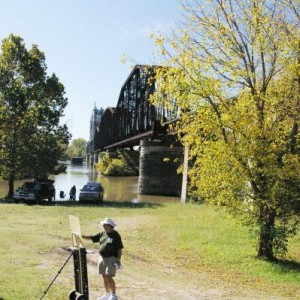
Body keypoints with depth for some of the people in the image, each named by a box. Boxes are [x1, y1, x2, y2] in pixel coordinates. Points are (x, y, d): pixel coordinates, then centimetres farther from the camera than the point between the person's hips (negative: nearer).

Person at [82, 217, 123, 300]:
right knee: (104, 277, 13)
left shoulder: (116, 235, -11)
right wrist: (81, 236, 0)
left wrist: (118, 260, -15)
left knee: (109, 277, -9)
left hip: (111, 258, -7)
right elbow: (91, 238, 11)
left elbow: (120, 249, -11)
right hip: (102, 258, 7)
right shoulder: (102, 234, 8)